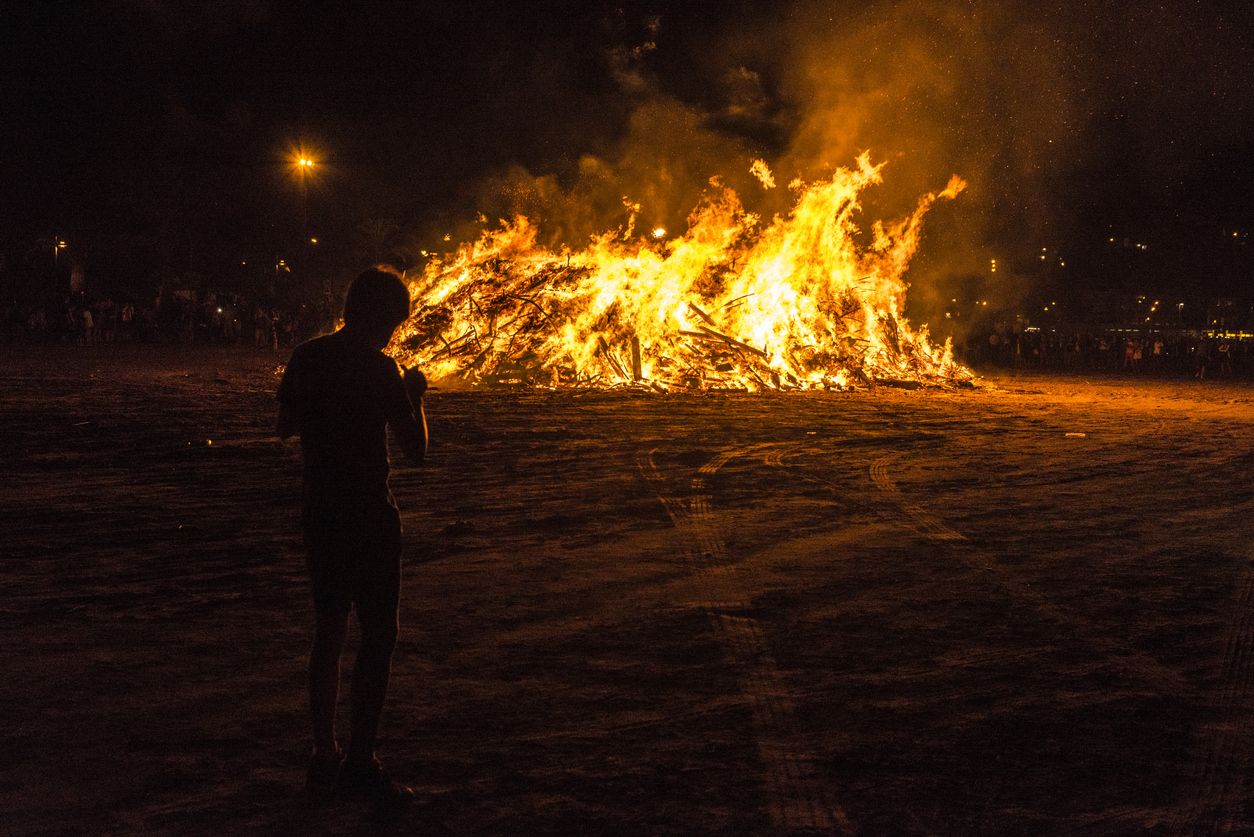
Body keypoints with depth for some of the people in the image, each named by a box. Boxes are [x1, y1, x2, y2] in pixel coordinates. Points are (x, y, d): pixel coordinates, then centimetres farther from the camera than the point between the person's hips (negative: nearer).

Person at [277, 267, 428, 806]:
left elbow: (286, 427, 19)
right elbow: (416, 450, -13)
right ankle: (360, 764, 0)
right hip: (368, 515, -7)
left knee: (329, 630, 13)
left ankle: (325, 759, 17)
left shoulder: (306, 358, 6)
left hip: (319, 514, 7)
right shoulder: (379, 369, -15)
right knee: (379, 634, 0)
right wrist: (415, 397, 2)